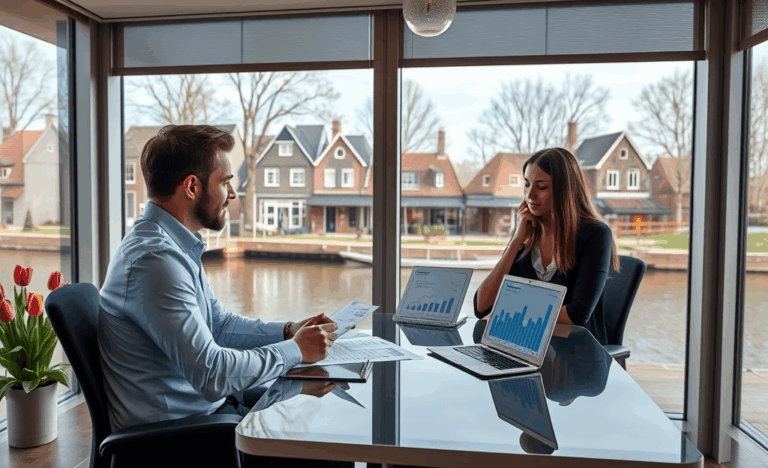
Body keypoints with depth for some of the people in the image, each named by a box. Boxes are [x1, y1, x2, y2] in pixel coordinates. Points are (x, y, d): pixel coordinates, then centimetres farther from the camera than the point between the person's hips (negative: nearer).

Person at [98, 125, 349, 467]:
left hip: (202, 401, 9)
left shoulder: (177, 246, 7)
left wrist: (288, 331, 2)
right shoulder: (155, 259, -26)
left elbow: (220, 324, 15)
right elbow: (212, 373, -29)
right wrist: (294, 350, -17)